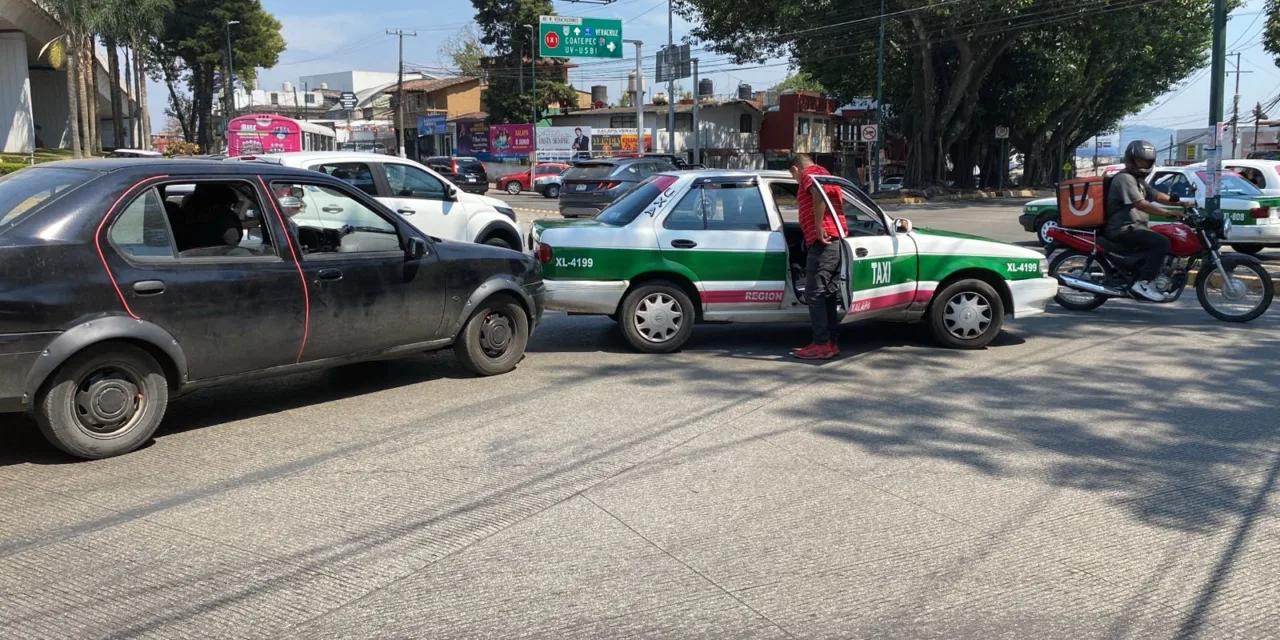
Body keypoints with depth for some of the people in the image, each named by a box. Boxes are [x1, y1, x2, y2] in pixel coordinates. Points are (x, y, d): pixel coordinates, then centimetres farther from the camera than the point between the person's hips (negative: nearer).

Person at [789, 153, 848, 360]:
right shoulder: (825, 175, 27)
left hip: (822, 242, -10)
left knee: (815, 294, -8)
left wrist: (819, 228, -22)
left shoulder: (810, 174, -3)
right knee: (829, 294, 11)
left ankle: (821, 345, -9)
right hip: (835, 241, 10)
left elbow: (818, 193, -25)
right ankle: (830, 343, 14)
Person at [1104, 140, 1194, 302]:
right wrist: (1168, 212, -30)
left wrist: (1182, 203, 5)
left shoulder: (1139, 180, 22)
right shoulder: (1124, 178, -13)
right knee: (1161, 243, -26)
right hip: (1123, 230, -11)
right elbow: (1140, 204, -24)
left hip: (1134, 228, 11)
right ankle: (1142, 283, -26)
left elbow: (1156, 195, 19)